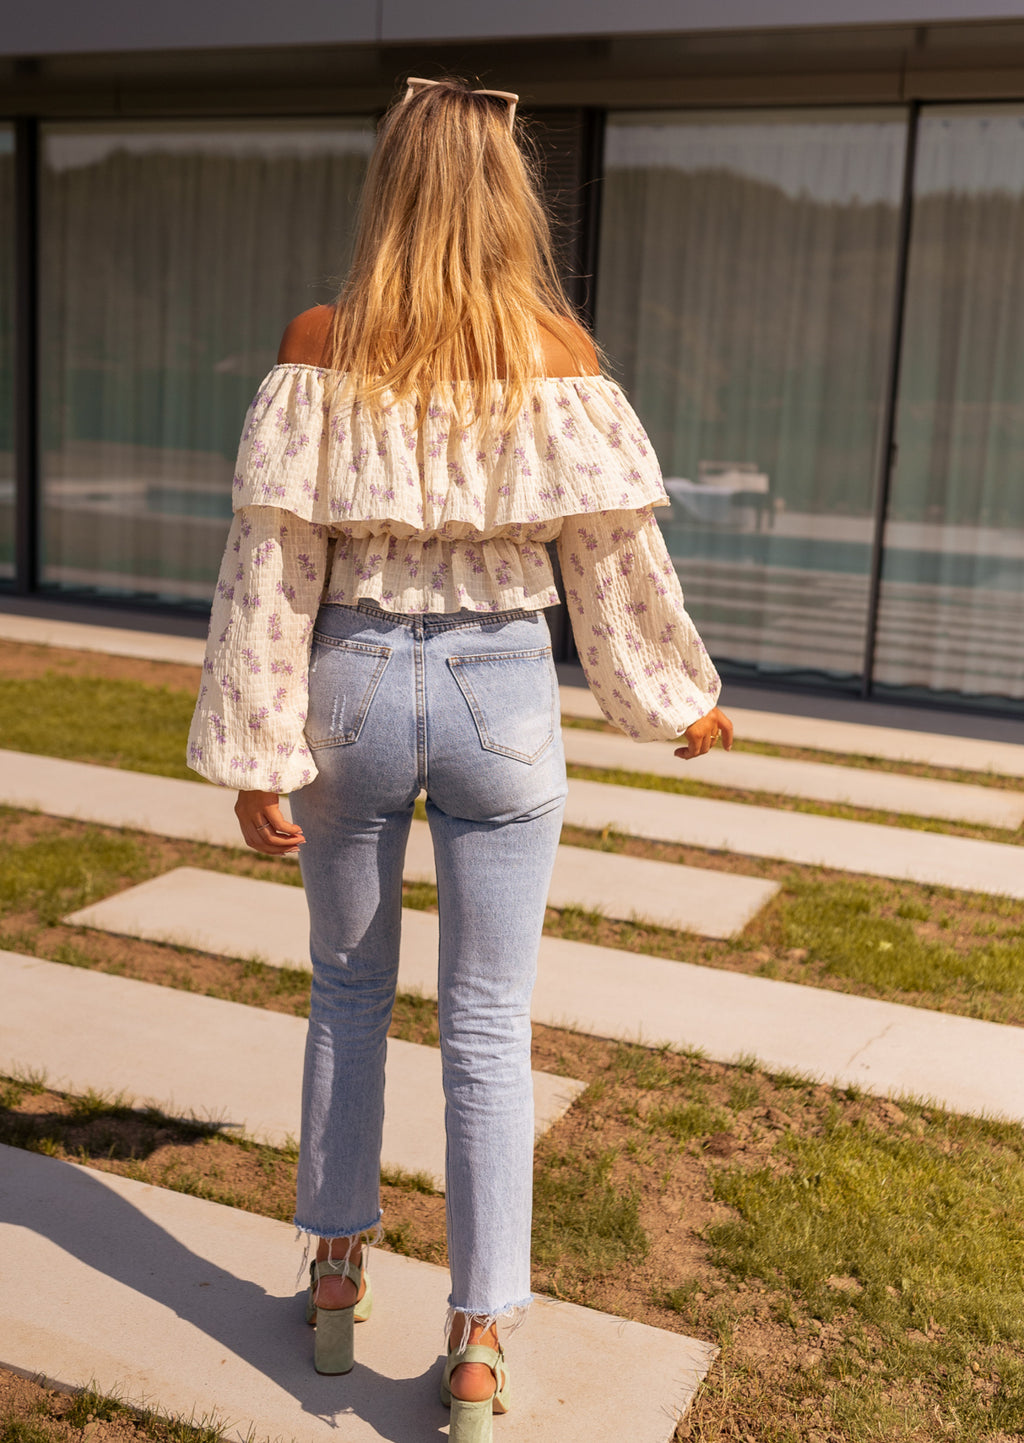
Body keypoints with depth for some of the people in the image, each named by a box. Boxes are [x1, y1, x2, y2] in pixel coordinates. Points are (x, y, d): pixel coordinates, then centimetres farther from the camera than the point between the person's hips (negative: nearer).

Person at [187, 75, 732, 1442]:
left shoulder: (322, 343, -6)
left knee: (348, 990, 20)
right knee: (489, 1026, 8)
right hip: (501, 694, 0)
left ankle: (338, 1277, 32)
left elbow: (272, 561, -8)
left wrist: (256, 751, -2)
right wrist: (679, 698, 13)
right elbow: (616, 555, -2)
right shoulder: (556, 348, -5)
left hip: (357, 685, 1)